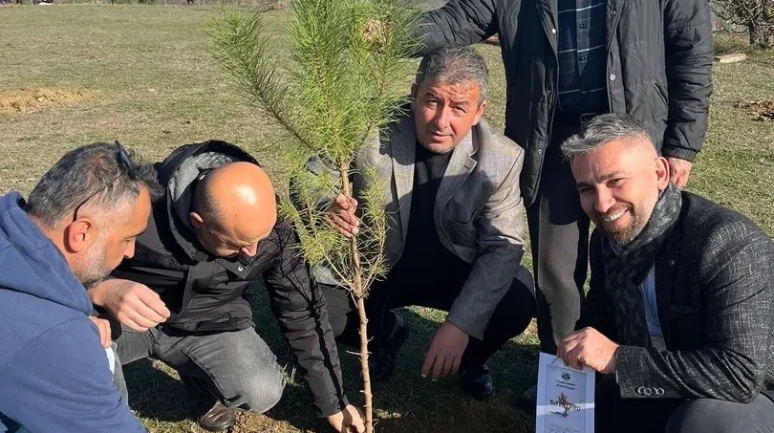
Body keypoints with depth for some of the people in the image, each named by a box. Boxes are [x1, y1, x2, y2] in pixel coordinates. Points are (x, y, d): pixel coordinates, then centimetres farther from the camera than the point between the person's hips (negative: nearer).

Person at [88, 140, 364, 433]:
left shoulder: (273, 232, -22)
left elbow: (303, 312, -10)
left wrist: (333, 402, -2)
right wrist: (102, 291, -45)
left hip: (208, 323, 2)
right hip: (124, 316, -1)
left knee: (263, 393, -23)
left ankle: (205, 387, 15)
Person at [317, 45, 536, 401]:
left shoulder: (502, 159, -19)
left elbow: (504, 245, -15)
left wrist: (459, 325, -28)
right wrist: (325, 206, -40)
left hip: (455, 272, 0)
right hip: (375, 267, 0)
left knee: (519, 302, -25)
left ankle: (470, 357, 14)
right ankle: (384, 334, 15)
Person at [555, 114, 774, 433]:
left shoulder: (729, 245, -28)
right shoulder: (607, 239, -4)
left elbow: (740, 374, -34)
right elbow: (600, 316, 11)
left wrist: (616, 358, -34)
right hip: (656, 394, 7)